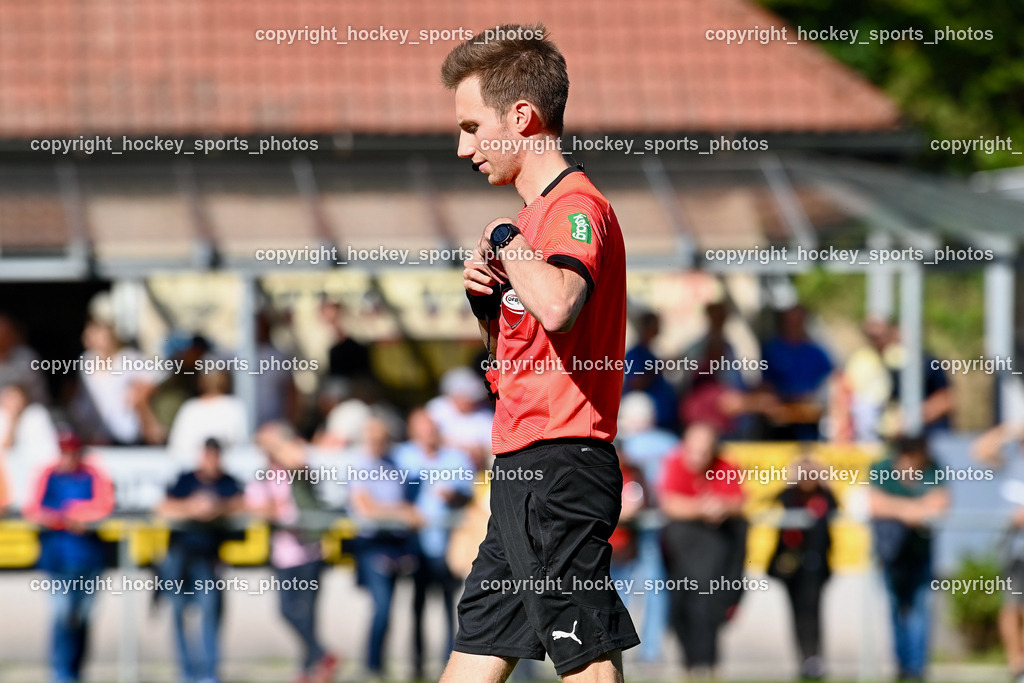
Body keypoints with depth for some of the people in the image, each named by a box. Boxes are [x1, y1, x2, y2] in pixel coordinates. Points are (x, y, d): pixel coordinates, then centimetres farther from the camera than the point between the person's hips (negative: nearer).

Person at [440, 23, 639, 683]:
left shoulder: (575, 207, -12)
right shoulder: (539, 212, 19)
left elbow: (557, 306, -34)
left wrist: (507, 244, -17)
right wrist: (487, 298, 8)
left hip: (560, 467, -10)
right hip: (523, 469, 10)